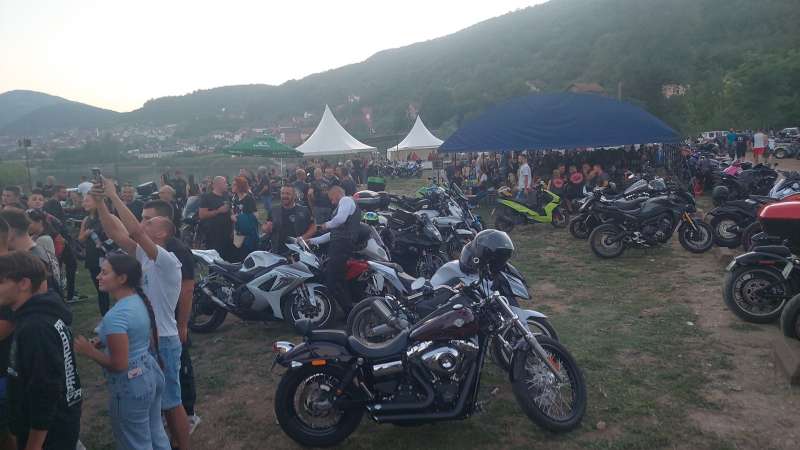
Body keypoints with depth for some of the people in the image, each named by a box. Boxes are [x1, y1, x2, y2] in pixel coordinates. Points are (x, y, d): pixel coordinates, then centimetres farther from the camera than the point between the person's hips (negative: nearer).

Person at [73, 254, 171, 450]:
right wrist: (103, 343, 11)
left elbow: (119, 364, -25)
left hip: (130, 386, -9)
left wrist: (89, 351, -11)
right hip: (151, 373, 9)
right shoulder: (140, 300, 1)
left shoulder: (116, 316, -26)